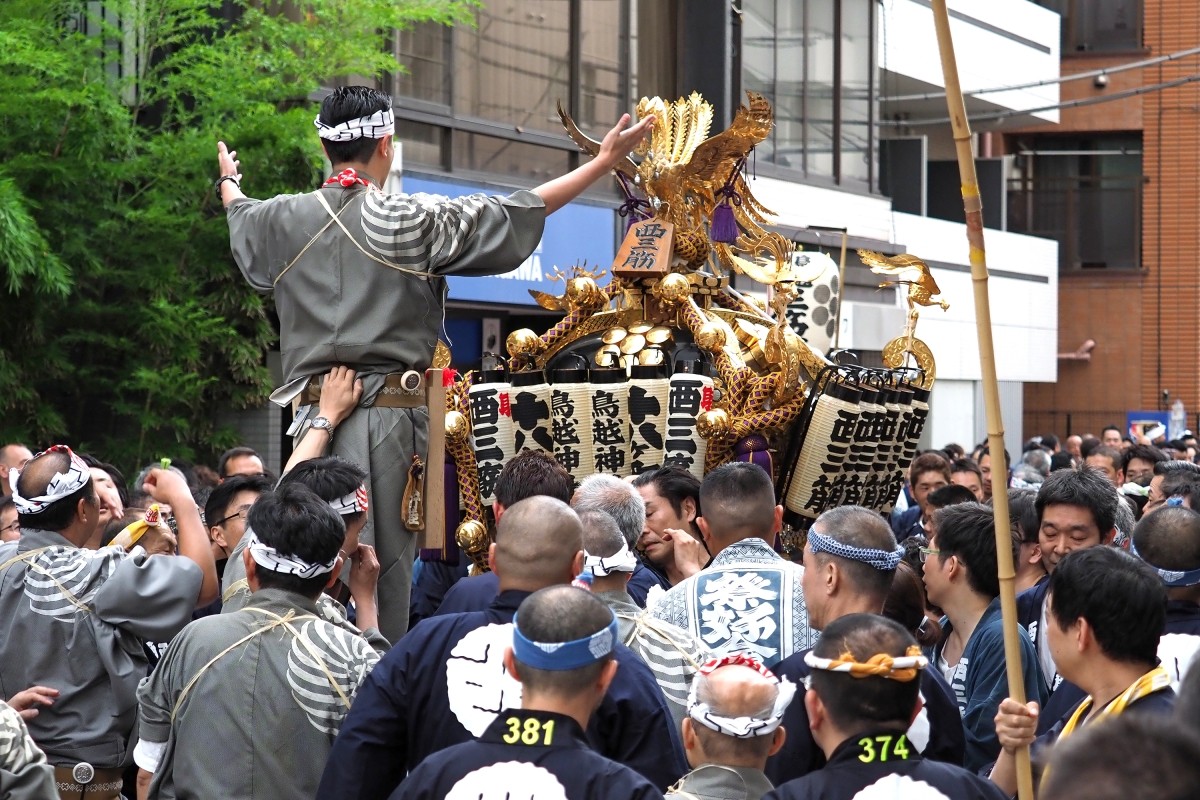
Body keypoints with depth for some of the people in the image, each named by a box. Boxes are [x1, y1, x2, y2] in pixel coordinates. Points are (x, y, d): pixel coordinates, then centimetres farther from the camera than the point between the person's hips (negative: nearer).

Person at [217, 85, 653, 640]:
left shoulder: (284, 219, 6)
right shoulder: (414, 221, -5)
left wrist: (229, 183, 56)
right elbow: (513, 216, 0)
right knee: (387, 557, 1)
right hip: (388, 408, -3)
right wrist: (602, 163, 7)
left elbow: (241, 216, 31)